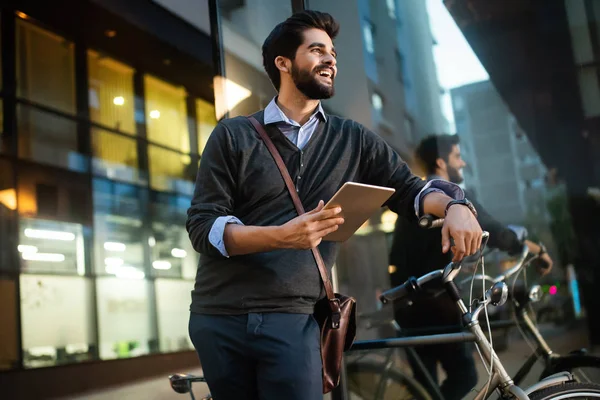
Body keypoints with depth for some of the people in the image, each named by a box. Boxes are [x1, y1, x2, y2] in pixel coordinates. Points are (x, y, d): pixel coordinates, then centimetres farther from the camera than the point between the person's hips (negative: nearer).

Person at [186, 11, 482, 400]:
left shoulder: (353, 140, 11)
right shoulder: (233, 135, 2)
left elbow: (409, 188, 11)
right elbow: (202, 226, -4)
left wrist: (454, 206, -13)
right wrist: (282, 236, -21)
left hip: (291, 322, 1)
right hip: (220, 320, 0)